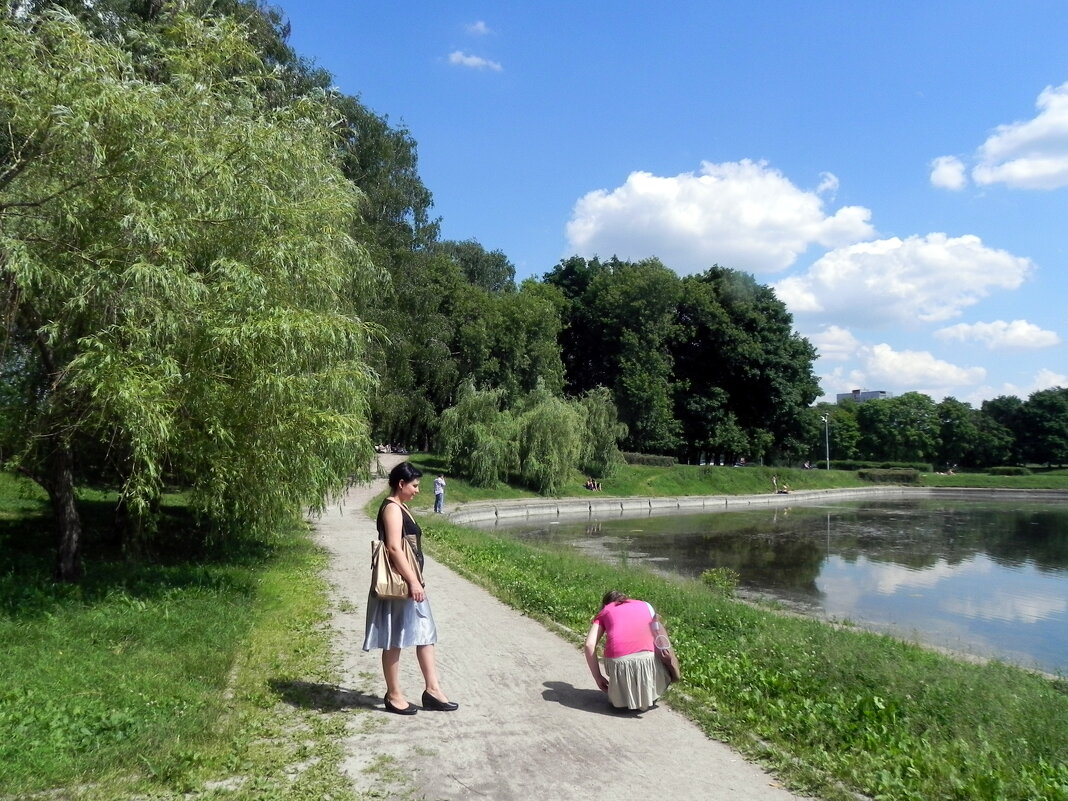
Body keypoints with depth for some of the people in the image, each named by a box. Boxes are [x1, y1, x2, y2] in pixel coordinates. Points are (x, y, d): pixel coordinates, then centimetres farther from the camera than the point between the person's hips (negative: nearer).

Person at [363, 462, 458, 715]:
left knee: (426, 634, 12)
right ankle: (393, 695, 14)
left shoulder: (400, 507, 14)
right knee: (393, 640, 2)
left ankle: (432, 690, 18)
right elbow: (394, 548, -23)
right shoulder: (392, 508, -16)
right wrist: (412, 582, -24)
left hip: (410, 582, 10)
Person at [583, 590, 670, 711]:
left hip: (617, 661, 1)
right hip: (647, 658, -1)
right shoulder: (645, 605, 27)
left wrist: (598, 677, 15)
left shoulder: (604, 612, 22)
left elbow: (589, 645, 8)